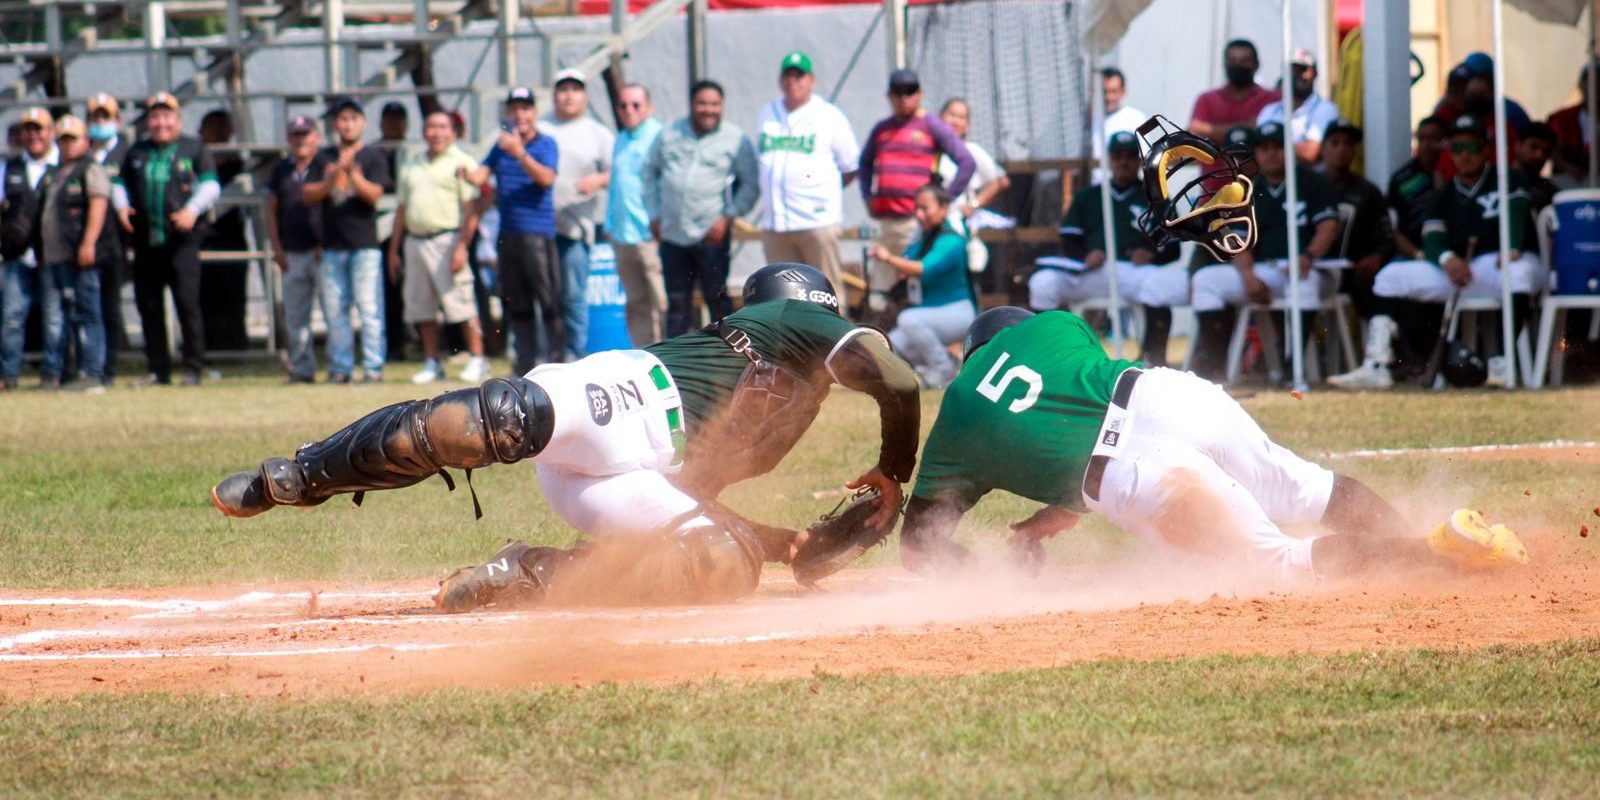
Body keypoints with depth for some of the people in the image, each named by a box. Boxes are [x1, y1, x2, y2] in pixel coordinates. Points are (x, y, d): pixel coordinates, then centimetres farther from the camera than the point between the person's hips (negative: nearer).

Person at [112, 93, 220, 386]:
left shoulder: (194, 149, 6)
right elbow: (120, 183, 21)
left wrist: (193, 210, -16)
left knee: (187, 302, -11)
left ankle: (193, 369, -7)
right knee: (148, 306, 4)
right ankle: (158, 370, 12)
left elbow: (210, 185, 0)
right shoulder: (136, 152, 17)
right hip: (145, 239, 4)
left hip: (181, 240, -4)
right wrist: (121, 206, 0)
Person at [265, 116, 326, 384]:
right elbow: (272, 210, 16)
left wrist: (327, 244, -10)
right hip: (292, 253, 5)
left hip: (322, 251, -5)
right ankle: (302, 369, 10)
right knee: (294, 316, 5)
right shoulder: (281, 170, 14)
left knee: (332, 310, -8)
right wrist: (277, 248, 6)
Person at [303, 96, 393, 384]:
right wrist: (333, 178, -13)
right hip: (332, 246, 4)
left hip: (365, 244, -4)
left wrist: (352, 173, -22)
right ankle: (341, 367, 11)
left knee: (369, 307, -8)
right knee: (334, 309, 5)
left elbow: (374, 194, -9)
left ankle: (373, 367, -7)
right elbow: (309, 195, 4)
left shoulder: (373, 157, 3)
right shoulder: (324, 158, 13)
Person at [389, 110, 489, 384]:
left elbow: (470, 209, -8)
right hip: (415, 240, 7)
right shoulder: (412, 169, 20)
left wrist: (462, 246, -17)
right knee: (421, 307, 6)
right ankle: (432, 364, 14)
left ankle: (477, 361, -7)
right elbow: (402, 210, 23)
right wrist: (394, 249, 18)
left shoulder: (461, 163, 0)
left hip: (446, 240, -6)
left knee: (461, 303, -10)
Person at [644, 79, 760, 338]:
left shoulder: (735, 140, -1)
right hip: (672, 234, 4)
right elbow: (650, 171, 20)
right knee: (677, 302, 7)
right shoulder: (670, 135, 10)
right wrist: (654, 215, 12)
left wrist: (728, 216, -10)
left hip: (711, 236, -4)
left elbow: (751, 185, 0)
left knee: (716, 298, -4)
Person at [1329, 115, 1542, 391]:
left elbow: (1516, 214, -10)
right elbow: (1432, 240, 5)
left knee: (1522, 270, -41)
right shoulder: (1445, 197, 19)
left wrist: (1511, 251, -30)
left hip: (1500, 266, -5)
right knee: (1392, 276, -8)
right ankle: (1377, 365, -21)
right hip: (1456, 271, 5)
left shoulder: (1507, 182, 8)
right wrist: (1447, 259, -20)